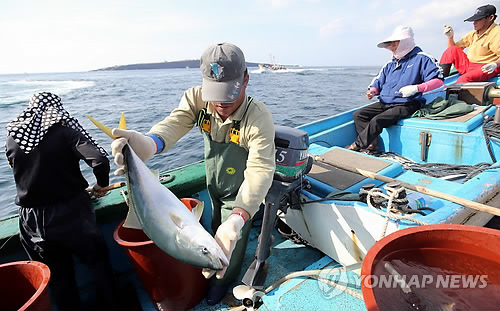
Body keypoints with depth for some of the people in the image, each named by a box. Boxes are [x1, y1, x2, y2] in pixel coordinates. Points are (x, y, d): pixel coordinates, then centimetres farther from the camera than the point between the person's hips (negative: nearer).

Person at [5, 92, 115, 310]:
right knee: (98, 261, 19)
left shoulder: (12, 138, 1)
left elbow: (22, 174, 13)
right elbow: (100, 160, -24)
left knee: (58, 278, 20)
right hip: (70, 213, -3)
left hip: (32, 221, 4)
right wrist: (101, 183, -5)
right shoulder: (64, 130, -11)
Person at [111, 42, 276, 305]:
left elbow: (260, 170, -45)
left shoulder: (259, 117, -36)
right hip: (213, 185, 5)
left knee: (233, 242, 15)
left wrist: (235, 221, -59)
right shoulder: (197, 99, -22)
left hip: (241, 195, -4)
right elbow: (174, 123, -38)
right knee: (216, 231, 29)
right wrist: (148, 143, -63)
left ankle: (223, 280, 49)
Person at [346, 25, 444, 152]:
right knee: (358, 115, -10)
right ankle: (372, 144, -17)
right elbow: (377, 83, 24)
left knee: (377, 121, -31)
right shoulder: (390, 65, 20)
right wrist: (372, 91, 0)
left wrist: (416, 88, -23)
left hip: (406, 105, -7)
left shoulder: (421, 58, 1)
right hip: (384, 103, 8)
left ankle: (357, 146, -19)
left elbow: (438, 80, -7)